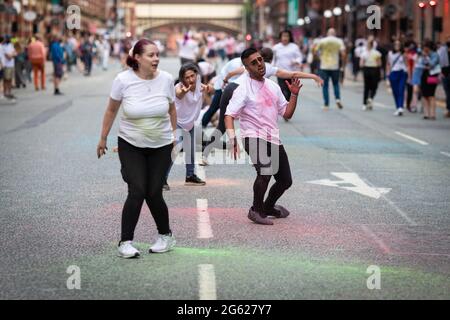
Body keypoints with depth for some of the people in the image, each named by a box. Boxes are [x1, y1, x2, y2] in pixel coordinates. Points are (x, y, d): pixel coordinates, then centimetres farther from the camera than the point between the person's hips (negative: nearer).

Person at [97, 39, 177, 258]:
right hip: (130, 145, -1)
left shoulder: (166, 79, -9)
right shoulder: (123, 80, -14)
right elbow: (111, 110, 0)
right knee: (137, 192, -14)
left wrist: (174, 135, 17)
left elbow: (172, 110, 8)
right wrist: (103, 139, 7)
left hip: (161, 146, 1)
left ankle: (166, 236, 23)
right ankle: (125, 242, -2)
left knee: (153, 194, -1)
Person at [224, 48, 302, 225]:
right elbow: (229, 115, -16)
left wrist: (294, 94, 1)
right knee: (265, 172, -30)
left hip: (274, 139, 7)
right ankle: (256, 210, -8)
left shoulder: (273, 86, 11)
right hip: (254, 137, -7)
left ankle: (269, 206, 40)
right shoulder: (243, 89, -9)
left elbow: (287, 114, 15)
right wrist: (233, 141, -30)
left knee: (285, 180, 12)